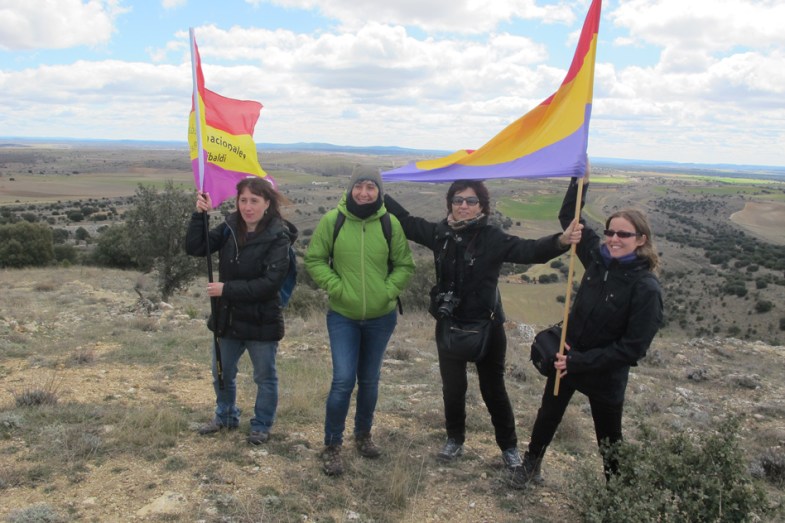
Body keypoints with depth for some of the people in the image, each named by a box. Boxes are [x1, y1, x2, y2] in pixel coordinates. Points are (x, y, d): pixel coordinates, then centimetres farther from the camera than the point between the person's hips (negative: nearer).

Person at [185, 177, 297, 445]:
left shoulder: (278, 237, -18)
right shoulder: (230, 227, -2)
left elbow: (270, 283, -24)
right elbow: (195, 248, -5)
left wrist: (227, 289, -24)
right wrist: (200, 215, -18)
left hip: (261, 322, -5)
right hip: (228, 317, 6)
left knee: (265, 377, 14)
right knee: (222, 373, 22)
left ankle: (261, 426, 35)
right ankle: (226, 416, 46)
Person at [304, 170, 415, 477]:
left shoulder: (390, 223, -7)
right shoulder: (332, 220, -10)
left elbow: (404, 266, 3)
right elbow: (313, 260, -3)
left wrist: (387, 291, -11)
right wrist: (336, 287, -13)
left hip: (381, 317, 2)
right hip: (342, 316, -2)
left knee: (369, 381, 15)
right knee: (343, 380, -8)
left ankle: (363, 434, 38)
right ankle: (332, 445, 12)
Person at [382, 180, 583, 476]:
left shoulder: (493, 239, -13)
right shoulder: (440, 233, -3)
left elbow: (530, 250, -25)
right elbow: (406, 220, 9)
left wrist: (561, 241, -43)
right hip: (448, 325, 3)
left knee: (493, 389, 10)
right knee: (452, 387, 16)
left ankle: (509, 447, 31)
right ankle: (455, 440, 38)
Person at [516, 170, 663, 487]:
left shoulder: (646, 287, -24)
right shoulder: (598, 258, -9)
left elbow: (633, 347, -24)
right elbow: (569, 218, 2)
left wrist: (579, 362, -25)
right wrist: (580, 180, -12)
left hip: (606, 374, -5)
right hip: (568, 358, 5)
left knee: (609, 438, 17)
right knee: (548, 416, 24)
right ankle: (531, 465, 47)